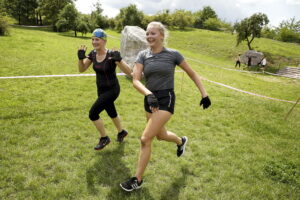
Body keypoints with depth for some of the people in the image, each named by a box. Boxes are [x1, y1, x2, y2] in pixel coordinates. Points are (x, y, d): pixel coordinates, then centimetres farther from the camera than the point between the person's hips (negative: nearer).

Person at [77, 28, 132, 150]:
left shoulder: (111, 55, -23)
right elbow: (82, 69, 1)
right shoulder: (93, 54, -4)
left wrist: (119, 60, -42)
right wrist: (81, 58, -17)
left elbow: (129, 72, -27)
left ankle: (104, 138, 13)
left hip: (112, 90, -7)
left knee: (93, 113, -11)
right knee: (111, 113, 23)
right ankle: (121, 132, 50)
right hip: (101, 90, 7)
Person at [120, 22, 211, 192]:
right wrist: (148, 94, -28)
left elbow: (192, 74, 4)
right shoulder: (143, 55, 1)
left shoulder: (173, 54, -6)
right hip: (150, 100, 5)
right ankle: (182, 141, 59)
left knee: (145, 139, -12)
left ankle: (137, 180, 8)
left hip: (166, 100, -5)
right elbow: (136, 80, -10)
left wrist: (204, 94, 0)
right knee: (161, 135, 24)